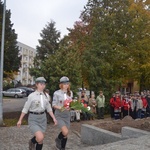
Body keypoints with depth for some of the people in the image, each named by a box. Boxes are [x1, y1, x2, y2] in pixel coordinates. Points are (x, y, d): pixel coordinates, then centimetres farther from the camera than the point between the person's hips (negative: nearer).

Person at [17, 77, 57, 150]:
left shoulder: (46, 95, 3)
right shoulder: (32, 96, -11)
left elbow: (49, 108, 11)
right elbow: (25, 108, -6)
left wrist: (54, 118, 6)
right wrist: (20, 120, -2)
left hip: (43, 118, 5)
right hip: (33, 119, -5)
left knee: (40, 140, 9)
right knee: (40, 138, -20)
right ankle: (32, 142, 15)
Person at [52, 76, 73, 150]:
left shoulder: (70, 93, 4)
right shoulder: (57, 93, -11)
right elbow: (53, 105, -9)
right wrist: (61, 108, -25)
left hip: (67, 115, 5)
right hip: (59, 115, -5)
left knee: (65, 134, 10)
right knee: (65, 132, -19)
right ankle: (58, 139, 13)